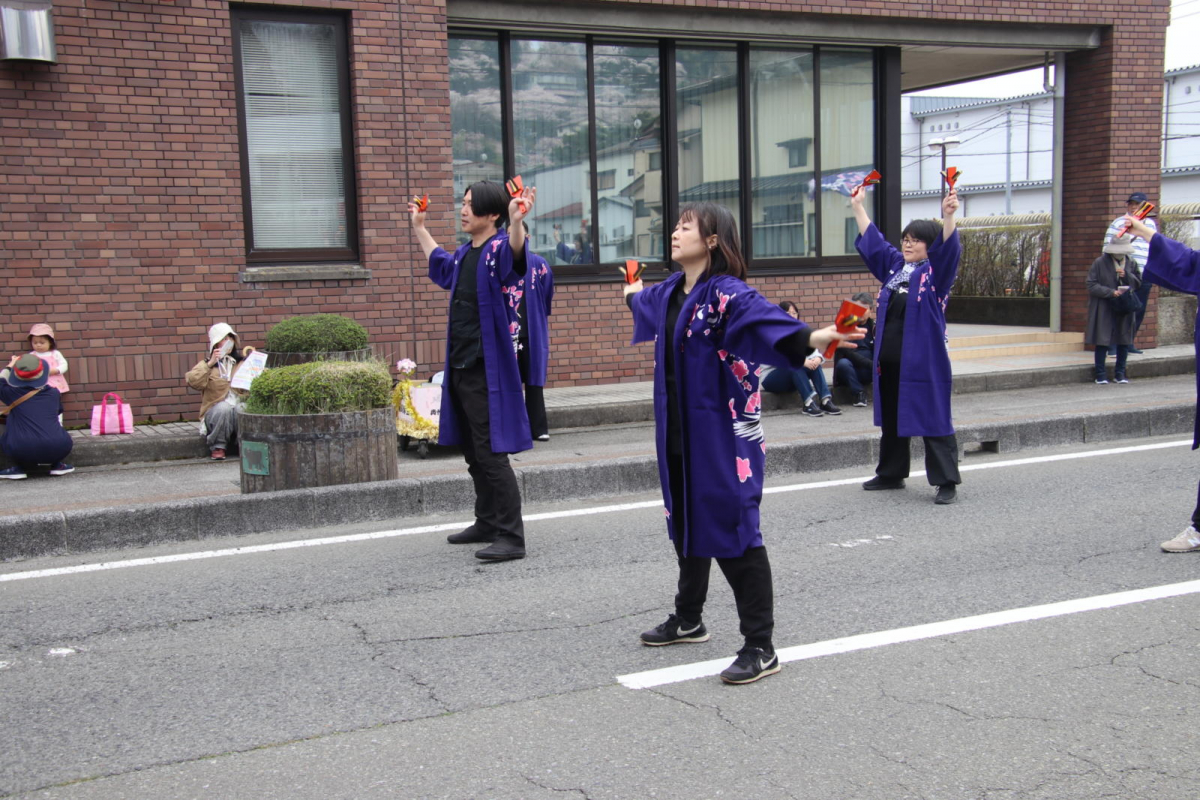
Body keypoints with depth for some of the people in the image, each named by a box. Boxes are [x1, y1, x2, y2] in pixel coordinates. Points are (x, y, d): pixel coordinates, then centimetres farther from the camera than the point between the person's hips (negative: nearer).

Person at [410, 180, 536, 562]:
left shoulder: (499, 248, -11)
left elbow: (515, 254, -36)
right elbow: (440, 265, 38)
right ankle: (487, 523, 29)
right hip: (460, 368, 9)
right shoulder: (464, 254, 14)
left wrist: (517, 223, -56)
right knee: (472, 452, 16)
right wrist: (419, 227, 45)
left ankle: (511, 537, -4)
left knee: (490, 454, -9)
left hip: (487, 369, -9)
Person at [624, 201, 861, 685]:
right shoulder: (670, 292, 9)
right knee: (685, 522, 20)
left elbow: (765, 319, -36)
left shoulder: (726, 294, -16)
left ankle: (760, 648, 2)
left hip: (722, 436, -8)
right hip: (679, 434, 9)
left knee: (732, 530, -6)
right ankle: (688, 619, 38)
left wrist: (812, 338, -55)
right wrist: (633, 295, 58)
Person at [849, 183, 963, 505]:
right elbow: (871, 239, 23)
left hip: (923, 361, -7)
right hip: (888, 359, 7)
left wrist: (948, 216, -37)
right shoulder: (894, 265, 14)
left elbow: (948, 248, -22)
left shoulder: (935, 271, -3)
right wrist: (858, 206, 25)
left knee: (933, 419, -4)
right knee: (890, 419, 15)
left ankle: (947, 481, 1)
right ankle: (890, 473, 27)